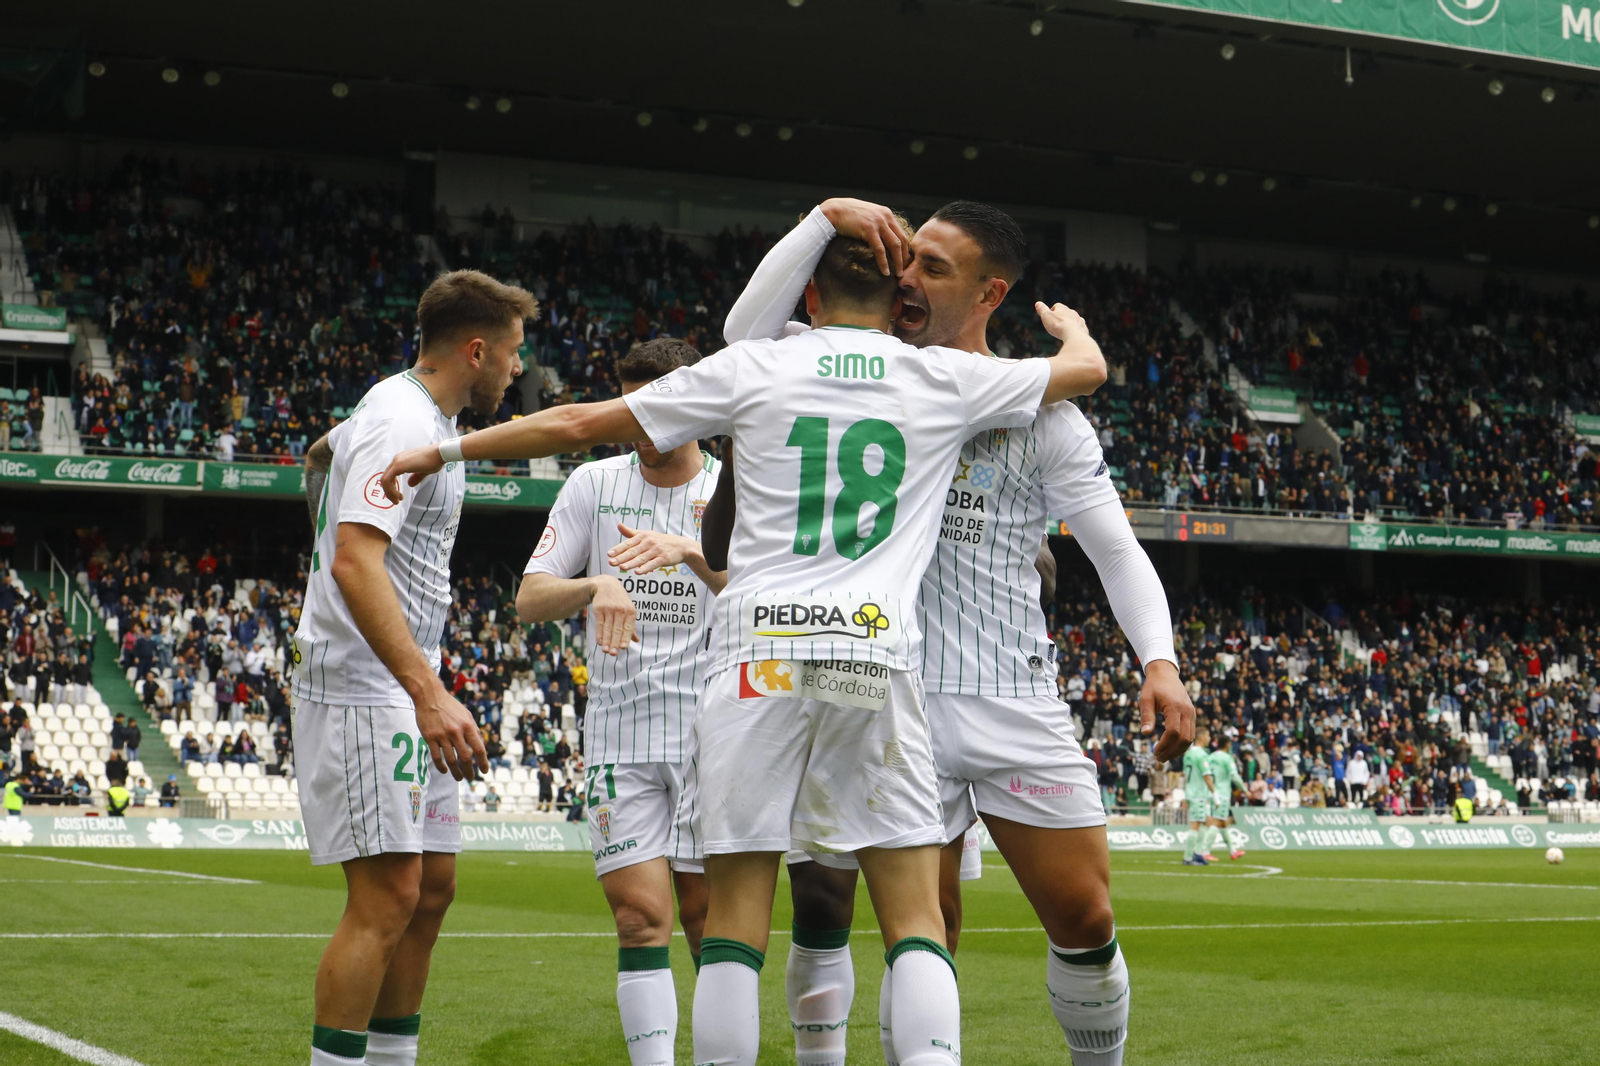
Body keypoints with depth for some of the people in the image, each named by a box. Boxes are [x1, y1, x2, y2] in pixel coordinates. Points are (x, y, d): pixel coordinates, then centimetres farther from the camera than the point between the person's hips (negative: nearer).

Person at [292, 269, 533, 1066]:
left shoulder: (431, 423, 18)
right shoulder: (401, 424, -15)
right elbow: (355, 562, -26)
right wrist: (428, 694, -31)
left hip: (406, 693, 10)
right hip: (362, 692, -10)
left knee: (432, 887, 11)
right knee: (387, 896, -13)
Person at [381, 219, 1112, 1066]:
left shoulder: (753, 368, 9)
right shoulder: (947, 379, 10)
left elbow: (579, 424, 11)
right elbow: (1088, 368, 26)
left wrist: (448, 450, 23)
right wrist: (1069, 321, 49)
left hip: (759, 654, 0)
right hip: (878, 657, 0)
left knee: (734, 917, 4)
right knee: (915, 919, 4)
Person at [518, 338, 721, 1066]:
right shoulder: (594, 483, 7)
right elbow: (529, 599, 1)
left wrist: (688, 551, -31)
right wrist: (596, 587, -20)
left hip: (711, 733, -1)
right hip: (620, 734, 1)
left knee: (708, 912, 3)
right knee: (640, 916, -6)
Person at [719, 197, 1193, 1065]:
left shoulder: (1042, 413, 3)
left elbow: (1116, 548, 1)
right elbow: (747, 336, -2)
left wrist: (1159, 659, -15)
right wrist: (824, 219, -8)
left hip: (1020, 705, 0)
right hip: (902, 709, 0)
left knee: (1084, 920, -2)